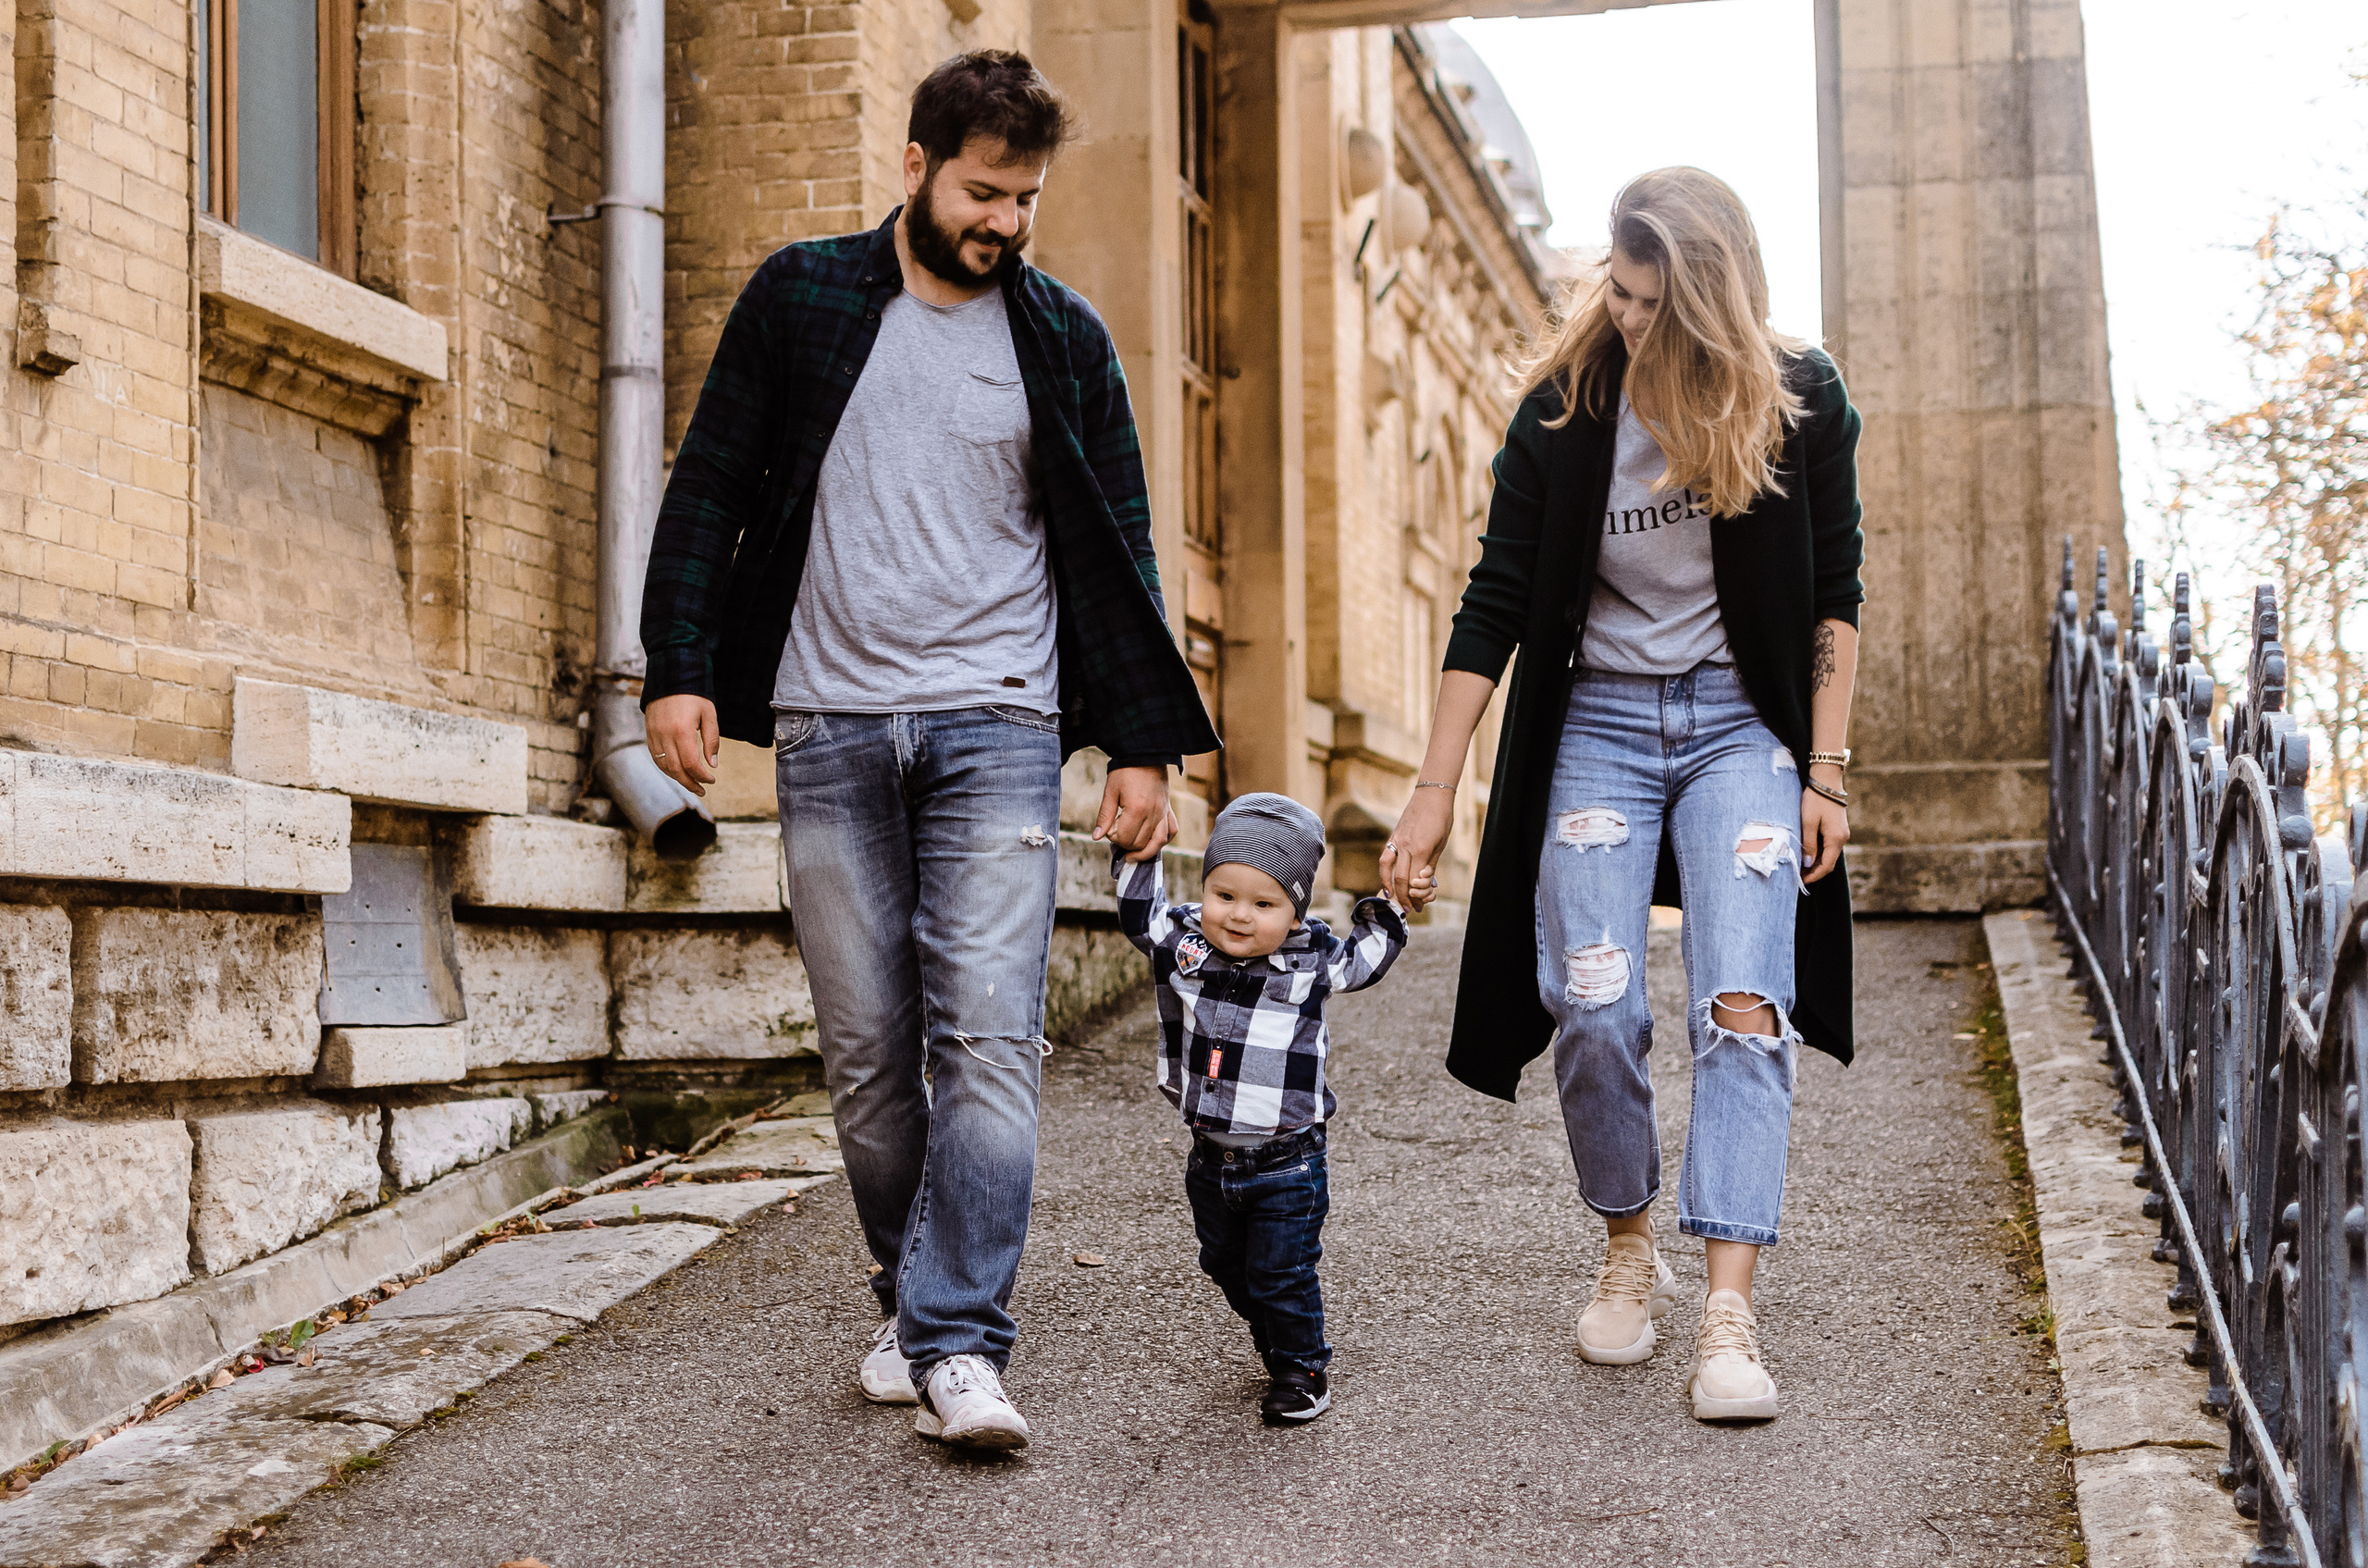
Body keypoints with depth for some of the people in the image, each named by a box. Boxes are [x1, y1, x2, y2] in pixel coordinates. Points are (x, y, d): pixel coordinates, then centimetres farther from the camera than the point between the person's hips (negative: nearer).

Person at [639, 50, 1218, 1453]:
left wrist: (1142, 745, 4)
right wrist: (678, 672, -1)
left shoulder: (1065, 339, 8)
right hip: (829, 723, 1)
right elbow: (710, 490, 8)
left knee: (989, 1036, -11)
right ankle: (914, 1303, 19)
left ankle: (960, 1347, -12)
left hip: (997, 725, 0)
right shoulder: (801, 298, 7)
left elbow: (1118, 549, 10)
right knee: (868, 1050, 4)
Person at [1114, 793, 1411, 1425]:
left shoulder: (1311, 960, -9)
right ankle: (1275, 1349, 41)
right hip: (1211, 1159, 4)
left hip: (1287, 1164, -4)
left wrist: (1391, 902, -7)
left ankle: (1303, 1372, 20)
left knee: (1282, 1277, 1)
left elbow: (1368, 955, 5)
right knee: (1229, 1269, 20)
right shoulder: (1181, 942, -6)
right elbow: (1139, 910, 6)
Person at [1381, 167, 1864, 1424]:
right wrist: (1435, 790, -6)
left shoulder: (1801, 402, -6)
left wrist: (1824, 775, -4)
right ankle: (1628, 1258, 14)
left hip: (1742, 723, -1)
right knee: (1590, 1007, -9)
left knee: (1743, 1005, -14)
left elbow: (1833, 600, 2)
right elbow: (1495, 604, -3)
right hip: (1599, 719, 1)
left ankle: (1729, 1313, -16)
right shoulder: (1566, 408, -6)